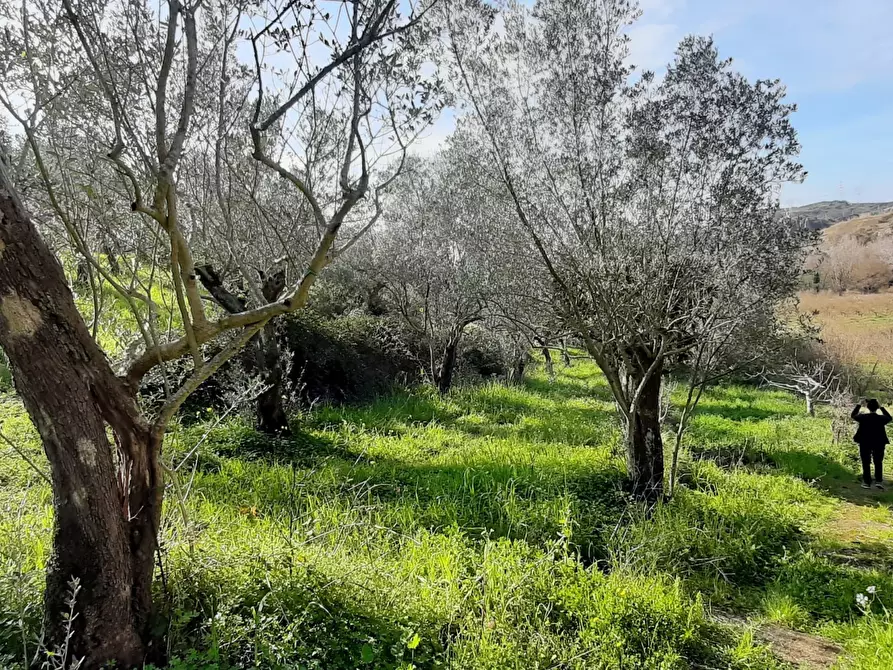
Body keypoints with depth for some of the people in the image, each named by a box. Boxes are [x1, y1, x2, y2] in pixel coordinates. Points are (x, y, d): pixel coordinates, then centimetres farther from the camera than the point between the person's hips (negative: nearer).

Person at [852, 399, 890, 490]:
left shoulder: (863, 417, -12)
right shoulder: (881, 418, -9)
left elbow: (853, 415, 9)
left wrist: (859, 405, 15)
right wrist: (882, 408, 15)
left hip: (865, 444, -1)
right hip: (879, 444, 1)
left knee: (866, 463, 8)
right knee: (878, 463, 14)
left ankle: (867, 482, 9)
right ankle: (879, 481, 5)